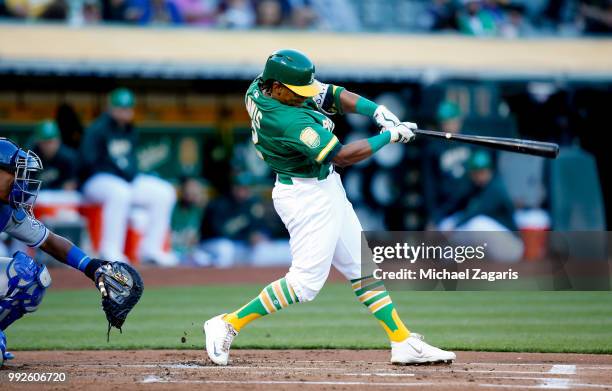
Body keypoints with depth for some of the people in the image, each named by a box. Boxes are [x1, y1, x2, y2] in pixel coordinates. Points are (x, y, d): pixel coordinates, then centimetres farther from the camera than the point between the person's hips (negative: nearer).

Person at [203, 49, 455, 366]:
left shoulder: (258, 90, -4)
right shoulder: (289, 121, -31)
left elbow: (330, 94, 2)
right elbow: (342, 156, -27)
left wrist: (376, 111, -10)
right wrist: (389, 136, -16)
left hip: (326, 190, 11)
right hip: (309, 198, -11)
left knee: (363, 267, 12)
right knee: (306, 282, -8)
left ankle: (403, 343, 16)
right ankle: (228, 325, 0)